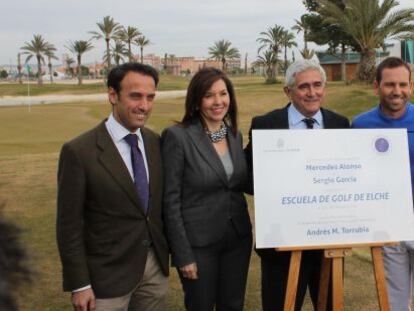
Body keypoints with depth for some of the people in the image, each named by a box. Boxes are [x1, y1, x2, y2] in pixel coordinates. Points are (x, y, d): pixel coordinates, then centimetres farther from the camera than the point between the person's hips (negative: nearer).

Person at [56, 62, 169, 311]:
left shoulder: (156, 142, 1)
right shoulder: (79, 151, -15)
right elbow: (69, 225, -12)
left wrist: (167, 251, 10)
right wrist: (79, 285, -11)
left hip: (156, 267, 5)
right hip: (108, 274, -5)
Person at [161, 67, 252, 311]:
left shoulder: (235, 134, 4)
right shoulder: (178, 136, -14)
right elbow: (171, 200, -14)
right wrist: (183, 254, -14)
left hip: (238, 238, 5)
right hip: (198, 242, -5)